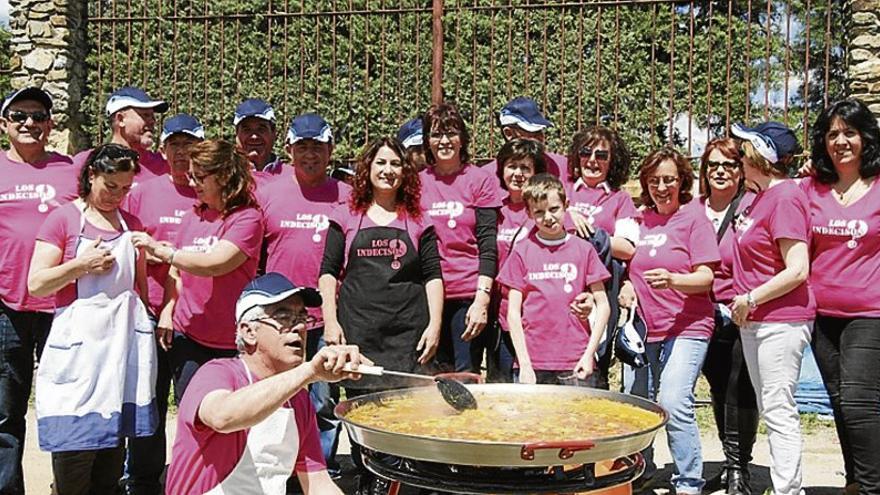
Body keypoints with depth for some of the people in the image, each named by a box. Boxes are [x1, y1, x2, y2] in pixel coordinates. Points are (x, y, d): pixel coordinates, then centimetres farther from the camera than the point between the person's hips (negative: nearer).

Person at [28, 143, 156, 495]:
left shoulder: (131, 224, 14)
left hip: (124, 340, 4)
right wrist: (83, 264, -14)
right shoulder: (63, 219, 0)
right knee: (74, 447, -7)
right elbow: (36, 284, -6)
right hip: (79, 343, -4)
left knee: (114, 441, 7)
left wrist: (153, 319, 18)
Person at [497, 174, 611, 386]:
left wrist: (589, 354, -2)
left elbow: (602, 305, 7)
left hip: (577, 364, 0)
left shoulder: (583, 249, 6)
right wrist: (524, 365, -4)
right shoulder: (522, 252, 5)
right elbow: (513, 313, 3)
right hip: (533, 364, 0)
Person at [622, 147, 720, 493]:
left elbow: (706, 279, -9)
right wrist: (627, 286, 2)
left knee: (673, 402, -17)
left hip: (686, 328, -5)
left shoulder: (694, 218, -3)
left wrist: (673, 280, -28)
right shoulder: (640, 220, 12)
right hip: (643, 327, 5)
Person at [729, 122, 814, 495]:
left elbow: (798, 271, -22)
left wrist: (750, 299, -15)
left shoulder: (785, 197, -17)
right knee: (770, 409, 16)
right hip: (753, 321, 10)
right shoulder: (762, 196, 12)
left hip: (781, 320, -10)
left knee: (779, 411, -5)